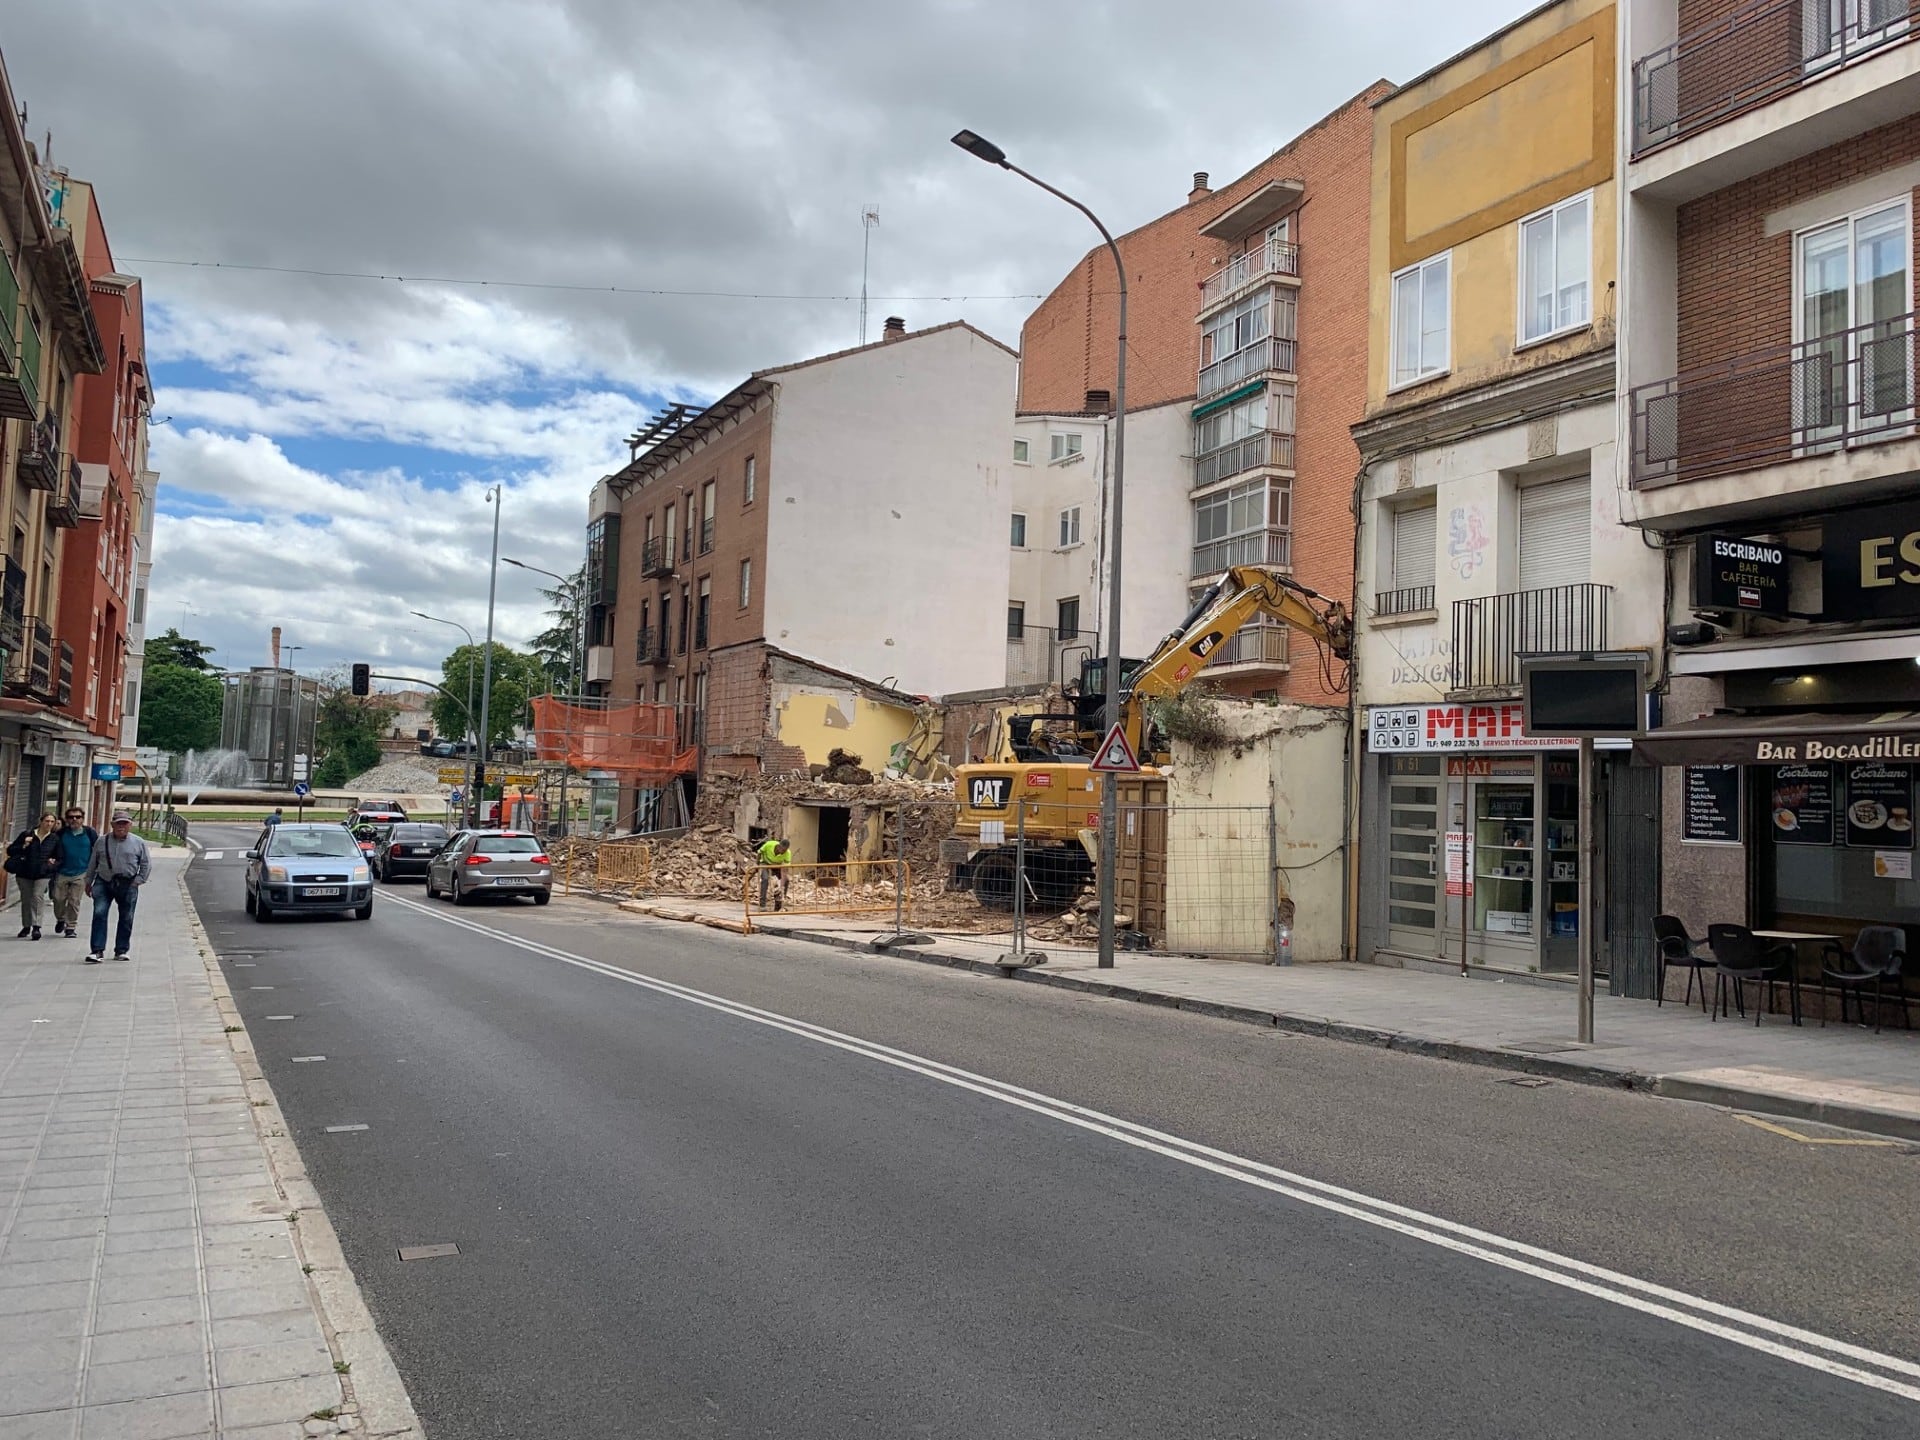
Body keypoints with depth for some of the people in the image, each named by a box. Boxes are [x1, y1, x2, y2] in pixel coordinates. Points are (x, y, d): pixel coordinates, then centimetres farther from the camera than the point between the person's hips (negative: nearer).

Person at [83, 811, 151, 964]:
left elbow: (146, 864, 8)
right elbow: (92, 863, 14)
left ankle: (121, 951, 16)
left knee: (126, 918, 5)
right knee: (99, 914, -12)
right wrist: (88, 882, 14)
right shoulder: (102, 841, 7)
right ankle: (97, 950, -10)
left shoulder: (138, 843, 4)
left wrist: (138, 881, -1)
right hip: (103, 883, 0)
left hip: (127, 885, 0)